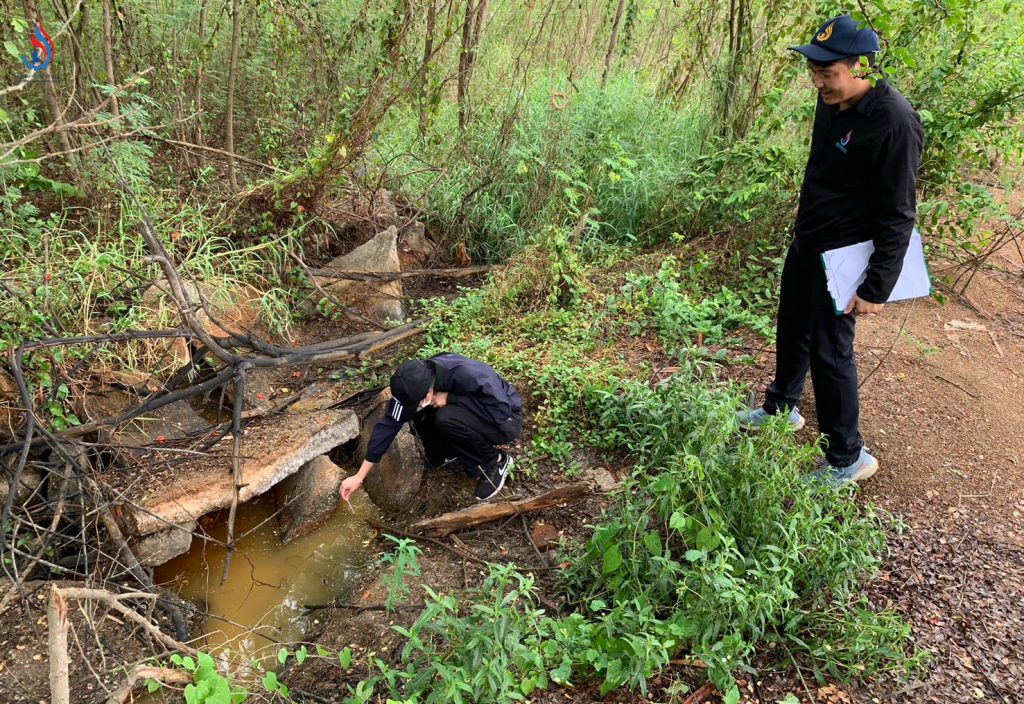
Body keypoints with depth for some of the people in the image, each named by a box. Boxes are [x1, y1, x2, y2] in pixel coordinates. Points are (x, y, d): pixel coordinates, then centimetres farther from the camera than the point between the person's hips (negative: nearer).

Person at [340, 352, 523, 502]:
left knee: (446, 419, -32)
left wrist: (449, 398, -34)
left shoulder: (468, 375, -37)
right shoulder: (414, 384, -19)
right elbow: (389, 424, -15)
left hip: (505, 421, -6)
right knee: (420, 416, -18)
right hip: (470, 413, 6)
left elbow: (502, 410, -35)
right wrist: (359, 477, -15)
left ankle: (496, 462, -9)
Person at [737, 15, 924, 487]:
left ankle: (847, 458, 15)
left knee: (829, 353, -2)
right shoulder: (830, 101, 0)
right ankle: (781, 409, 44)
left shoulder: (894, 122, -24)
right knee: (792, 331, 22)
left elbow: (898, 216, -21)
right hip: (806, 243, 8)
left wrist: (877, 288, -20)